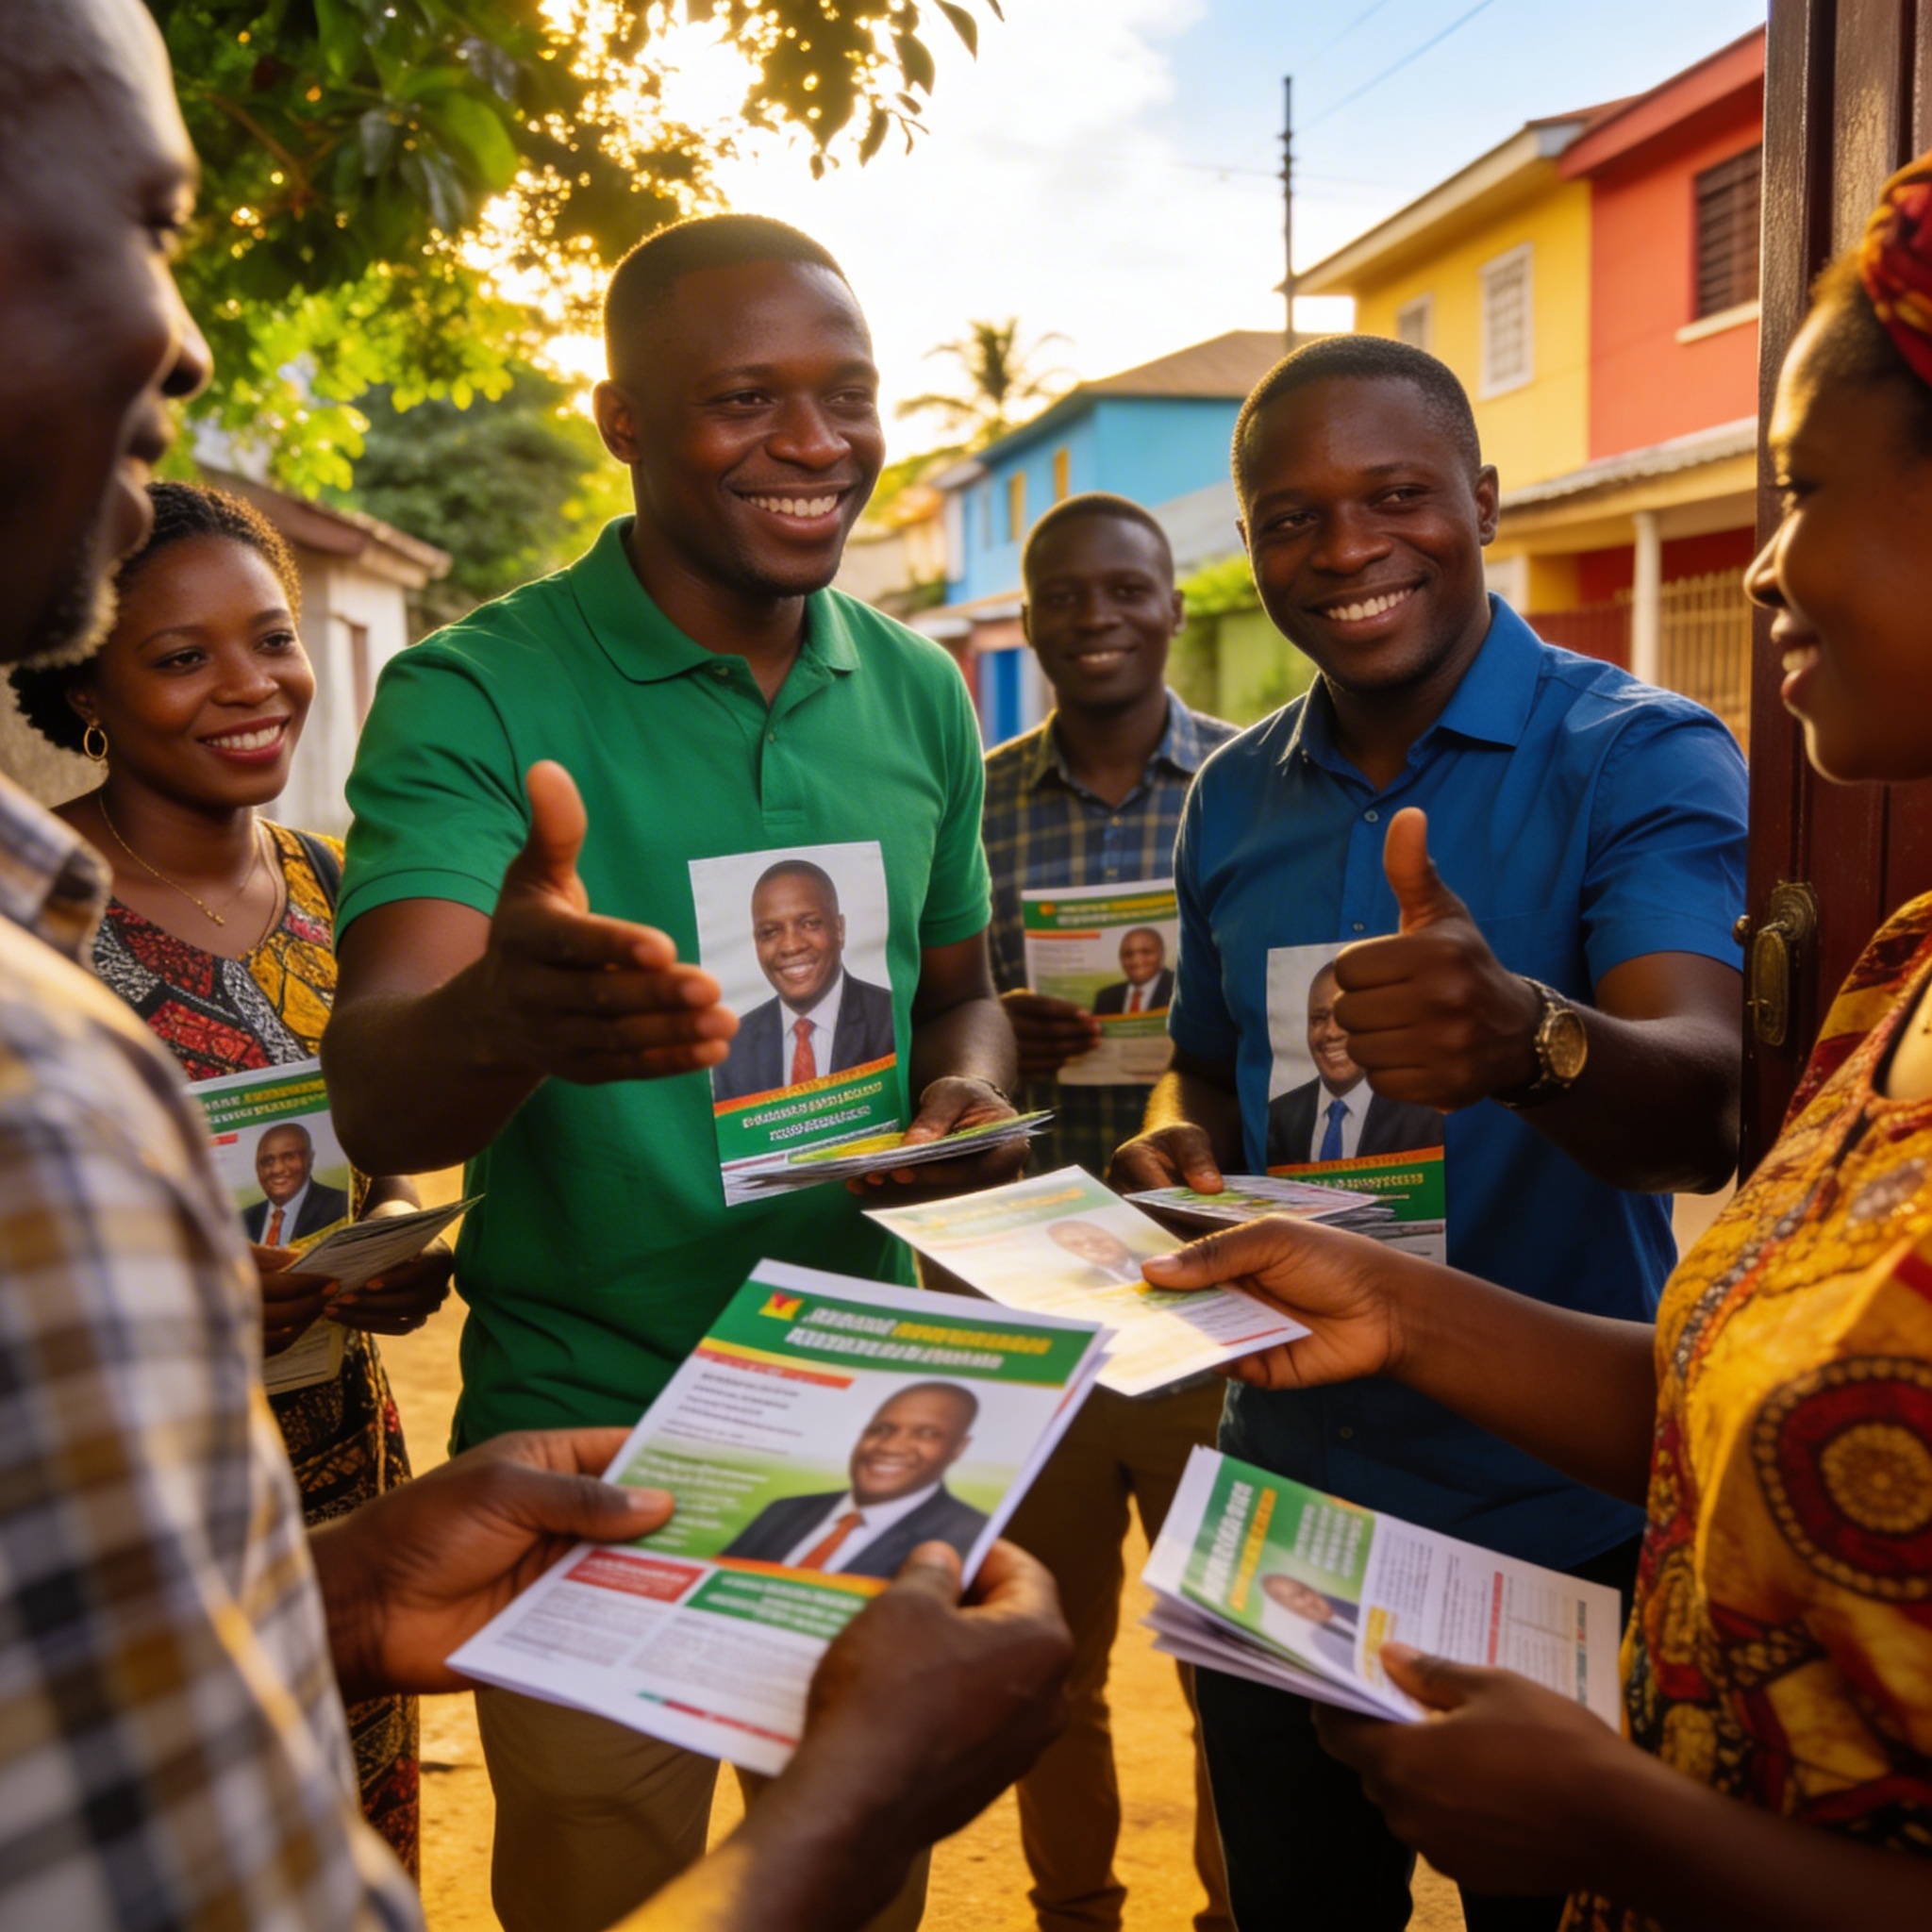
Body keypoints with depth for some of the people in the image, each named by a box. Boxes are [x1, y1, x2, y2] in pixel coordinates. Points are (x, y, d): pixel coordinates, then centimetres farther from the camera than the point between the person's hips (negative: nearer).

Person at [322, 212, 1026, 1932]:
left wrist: (970, 1098, -9)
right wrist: (505, 1017, -48)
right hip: (586, 1430, -4)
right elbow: (376, 1097, -25)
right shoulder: (475, 696, -14)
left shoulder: (922, 696, 2)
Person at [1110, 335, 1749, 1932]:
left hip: (1558, 1516, -4)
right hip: (1282, 1491, 5)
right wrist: (1176, 1146, -8)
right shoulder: (1236, 797, 4)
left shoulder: (1643, 755, -13)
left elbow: (1704, 1110, -28)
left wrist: (1529, 1037, -49)